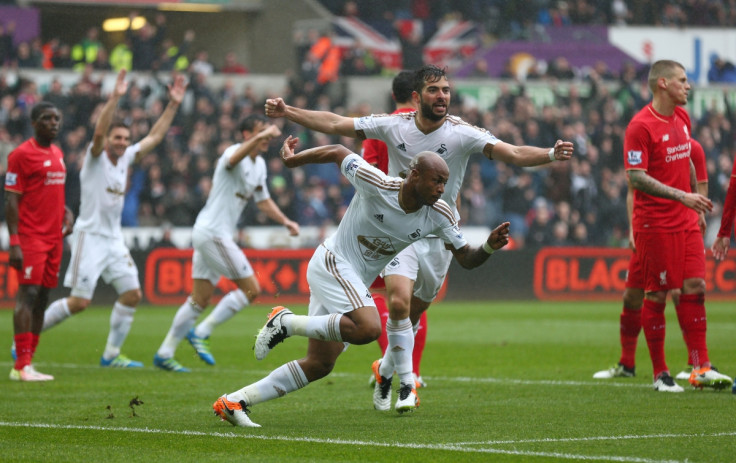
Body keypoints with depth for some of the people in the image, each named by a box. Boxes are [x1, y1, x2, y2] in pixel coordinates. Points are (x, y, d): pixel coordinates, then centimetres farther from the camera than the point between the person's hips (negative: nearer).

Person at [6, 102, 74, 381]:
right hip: (31, 237, -8)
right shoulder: (22, 154, -9)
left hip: (54, 237, 8)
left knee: (42, 297, 6)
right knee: (28, 294, -12)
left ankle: (28, 362, 9)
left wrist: (66, 212, 8)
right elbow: (11, 200, -11)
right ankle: (22, 366, -14)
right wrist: (14, 243, -17)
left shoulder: (57, 154, 15)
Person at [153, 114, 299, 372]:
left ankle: (165, 354, 13)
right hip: (212, 232, -10)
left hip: (217, 235, 10)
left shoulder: (259, 165, 16)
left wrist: (285, 221, 13)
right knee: (251, 289, -8)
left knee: (200, 299, 10)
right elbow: (235, 158, -41)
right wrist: (262, 135, -56)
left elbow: (263, 200, 27)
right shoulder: (233, 153, -14)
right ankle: (201, 333, -3)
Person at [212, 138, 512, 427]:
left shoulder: (439, 215, -5)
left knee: (319, 365, 5)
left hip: (356, 281, 8)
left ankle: (235, 402, 10)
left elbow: (466, 258, -1)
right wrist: (293, 160, 1)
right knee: (368, 328, -32)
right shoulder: (377, 185, -21)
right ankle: (287, 322, -14)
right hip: (333, 262, -8)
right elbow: (338, 153, -8)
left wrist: (489, 247, -21)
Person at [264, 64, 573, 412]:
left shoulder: (462, 134, -12)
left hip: (440, 235, 1)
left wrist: (550, 154, -40)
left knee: (413, 314, 10)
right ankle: (406, 383, -10)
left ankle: (386, 371, 37)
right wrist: (287, 112, -8)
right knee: (399, 302, -22)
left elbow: (514, 154, -23)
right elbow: (335, 124, -2)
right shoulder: (393, 126, -8)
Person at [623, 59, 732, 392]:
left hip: (686, 220, 7)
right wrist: (681, 196, -25)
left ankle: (701, 368, 3)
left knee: (695, 287, 1)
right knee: (656, 294, -2)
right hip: (654, 223, -7)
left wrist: (697, 205, 20)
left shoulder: (682, 118, 11)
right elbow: (636, 178, -19)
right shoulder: (640, 126, -14)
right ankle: (660, 374, 6)